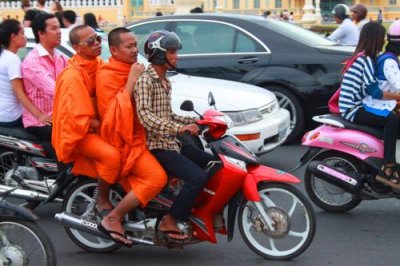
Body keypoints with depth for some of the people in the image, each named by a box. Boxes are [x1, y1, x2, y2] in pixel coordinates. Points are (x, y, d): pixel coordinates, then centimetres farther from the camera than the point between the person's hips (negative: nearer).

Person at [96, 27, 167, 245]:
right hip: (123, 141, -9)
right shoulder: (107, 76, -13)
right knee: (157, 177, -25)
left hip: (141, 134, 9)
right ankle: (112, 219, -17)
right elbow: (113, 113, -25)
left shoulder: (133, 70, 15)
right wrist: (130, 82, -25)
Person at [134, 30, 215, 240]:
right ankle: (171, 221, -14)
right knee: (198, 177, -24)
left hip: (172, 143, 10)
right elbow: (146, 116, -28)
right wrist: (179, 128, -37)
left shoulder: (165, 81, 17)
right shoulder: (145, 80, -14)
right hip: (157, 146, -10)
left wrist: (194, 120, 13)